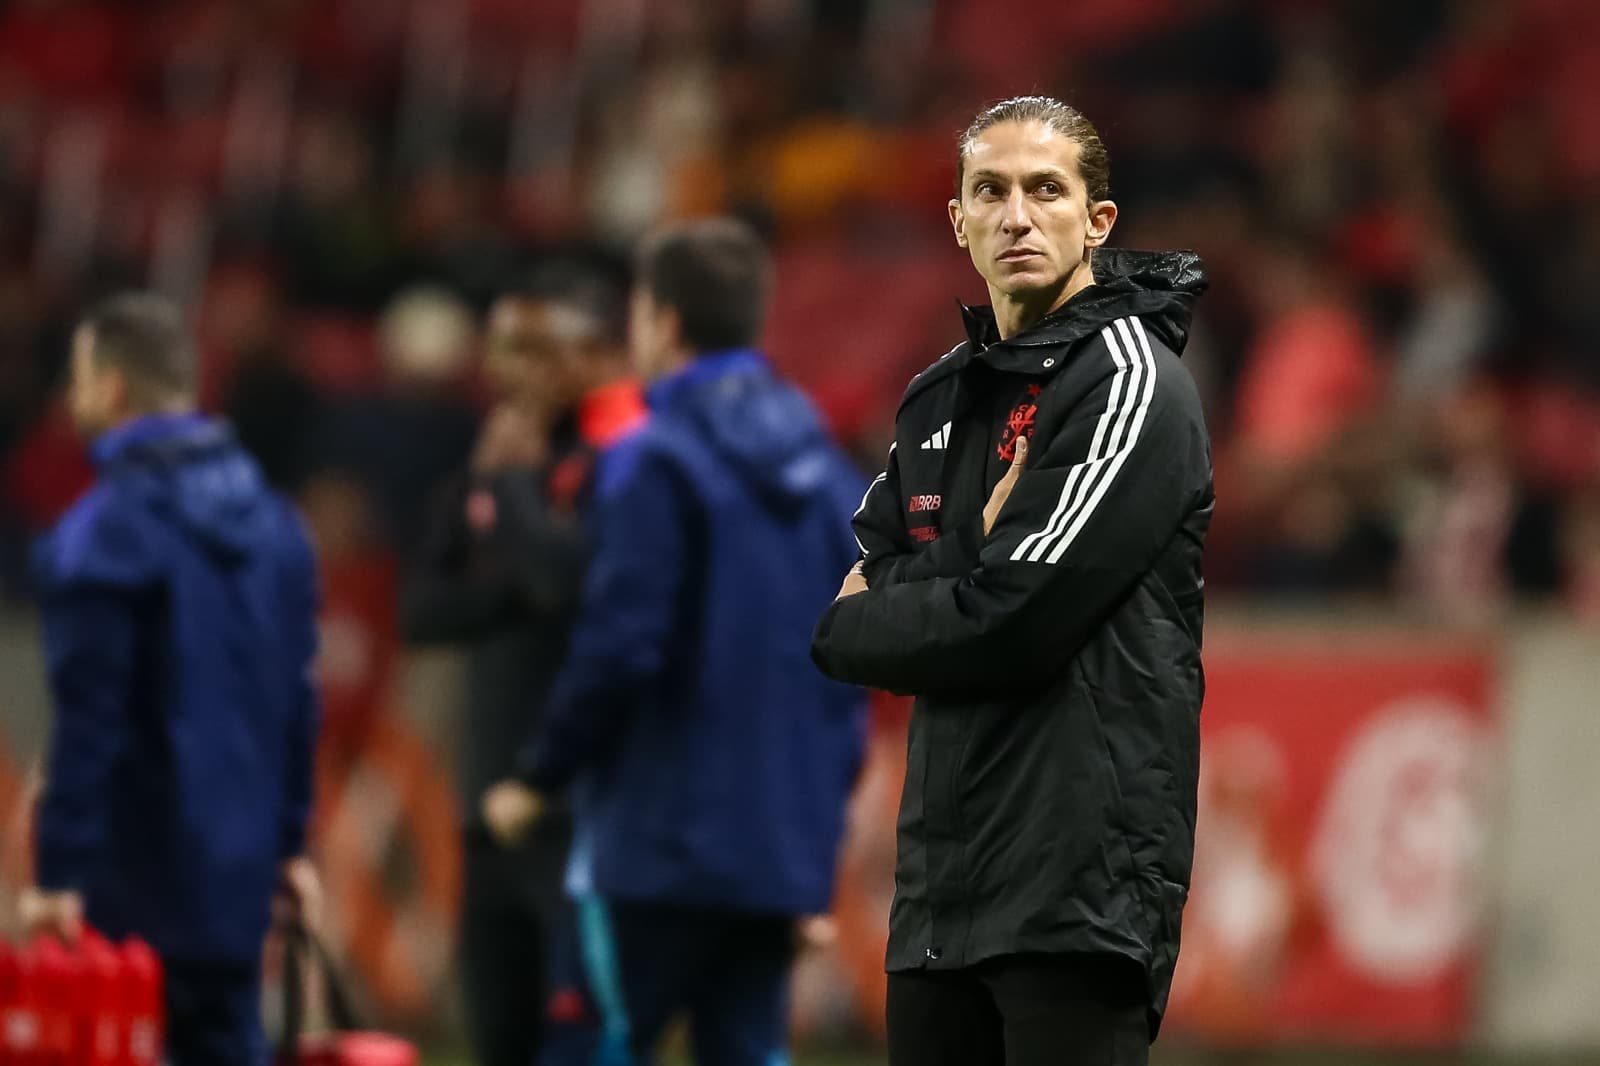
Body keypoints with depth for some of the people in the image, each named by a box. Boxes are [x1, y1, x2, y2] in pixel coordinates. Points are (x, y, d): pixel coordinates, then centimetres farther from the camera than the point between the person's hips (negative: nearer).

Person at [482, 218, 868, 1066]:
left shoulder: (658, 464, -10)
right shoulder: (825, 470, 11)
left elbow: (618, 646, -16)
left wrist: (538, 779, -5)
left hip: (661, 836, -6)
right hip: (782, 842, 6)